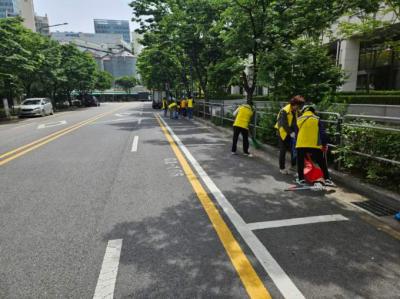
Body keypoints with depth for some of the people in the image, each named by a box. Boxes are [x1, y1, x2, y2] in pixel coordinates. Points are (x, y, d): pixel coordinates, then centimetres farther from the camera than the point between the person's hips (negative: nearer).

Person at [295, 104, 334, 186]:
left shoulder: (299, 119, 13)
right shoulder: (317, 119, 8)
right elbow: (322, 133, 4)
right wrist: (324, 144, 12)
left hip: (301, 145, 1)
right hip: (314, 145, -1)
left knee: (300, 162, 17)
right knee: (322, 163, 13)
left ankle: (301, 179, 19)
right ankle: (327, 179, 15)